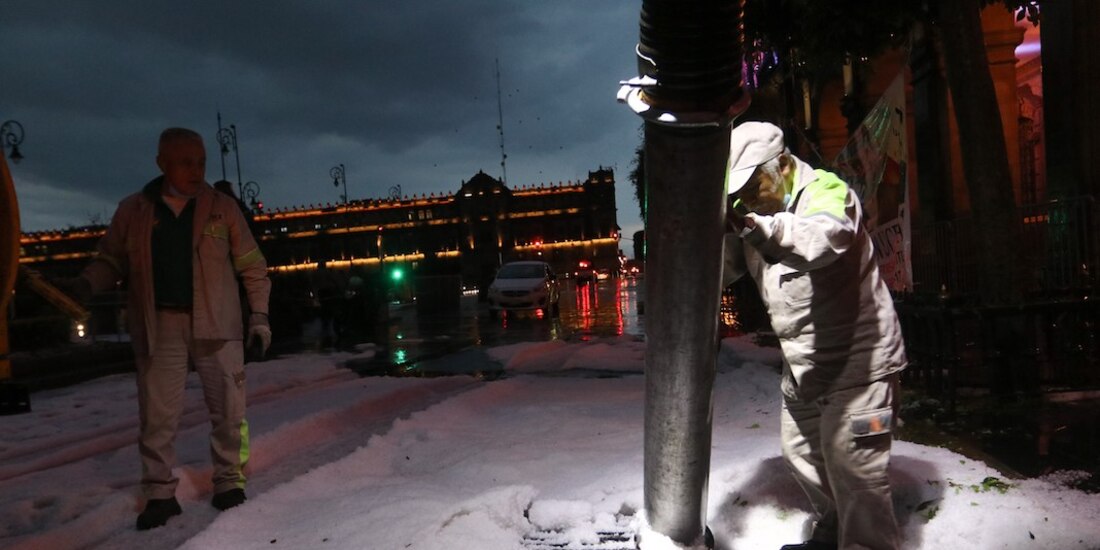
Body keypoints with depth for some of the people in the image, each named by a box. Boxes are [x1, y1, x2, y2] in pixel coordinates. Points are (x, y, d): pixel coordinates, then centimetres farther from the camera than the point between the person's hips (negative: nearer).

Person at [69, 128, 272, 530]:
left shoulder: (222, 207, 2)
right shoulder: (133, 210, 4)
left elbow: (252, 266, 6)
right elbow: (110, 259, 12)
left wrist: (259, 314, 1)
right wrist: (85, 284, -9)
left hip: (215, 323, 0)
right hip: (159, 326, 1)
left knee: (227, 409, 4)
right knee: (157, 414, 5)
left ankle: (229, 481, 20)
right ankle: (160, 494, 18)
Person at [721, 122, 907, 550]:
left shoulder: (827, 191, -20)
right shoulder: (749, 212, 3)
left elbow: (821, 239, -44)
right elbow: (719, 269, -5)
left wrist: (756, 224, -60)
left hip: (858, 360, -8)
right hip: (802, 365, 8)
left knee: (852, 466, -6)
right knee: (802, 453, 19)